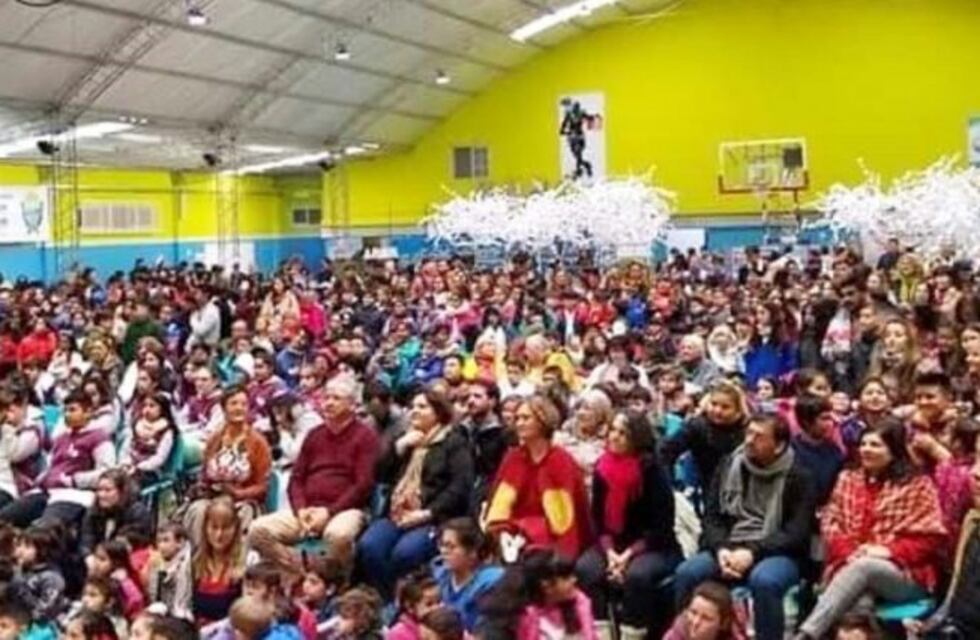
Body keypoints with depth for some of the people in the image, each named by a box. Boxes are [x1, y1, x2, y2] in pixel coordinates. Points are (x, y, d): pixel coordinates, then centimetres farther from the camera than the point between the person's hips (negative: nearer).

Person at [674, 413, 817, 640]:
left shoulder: (798, 477, -2)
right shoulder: (728, 466, 10)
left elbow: (797, 533, -9)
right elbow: (712, 517, 10)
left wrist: (753, 551, -20)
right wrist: (721, 549, -11)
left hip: (777, 554, -3)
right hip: (729, 549, 4)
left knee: (764, 581, -38)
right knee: (686, 573, -24)